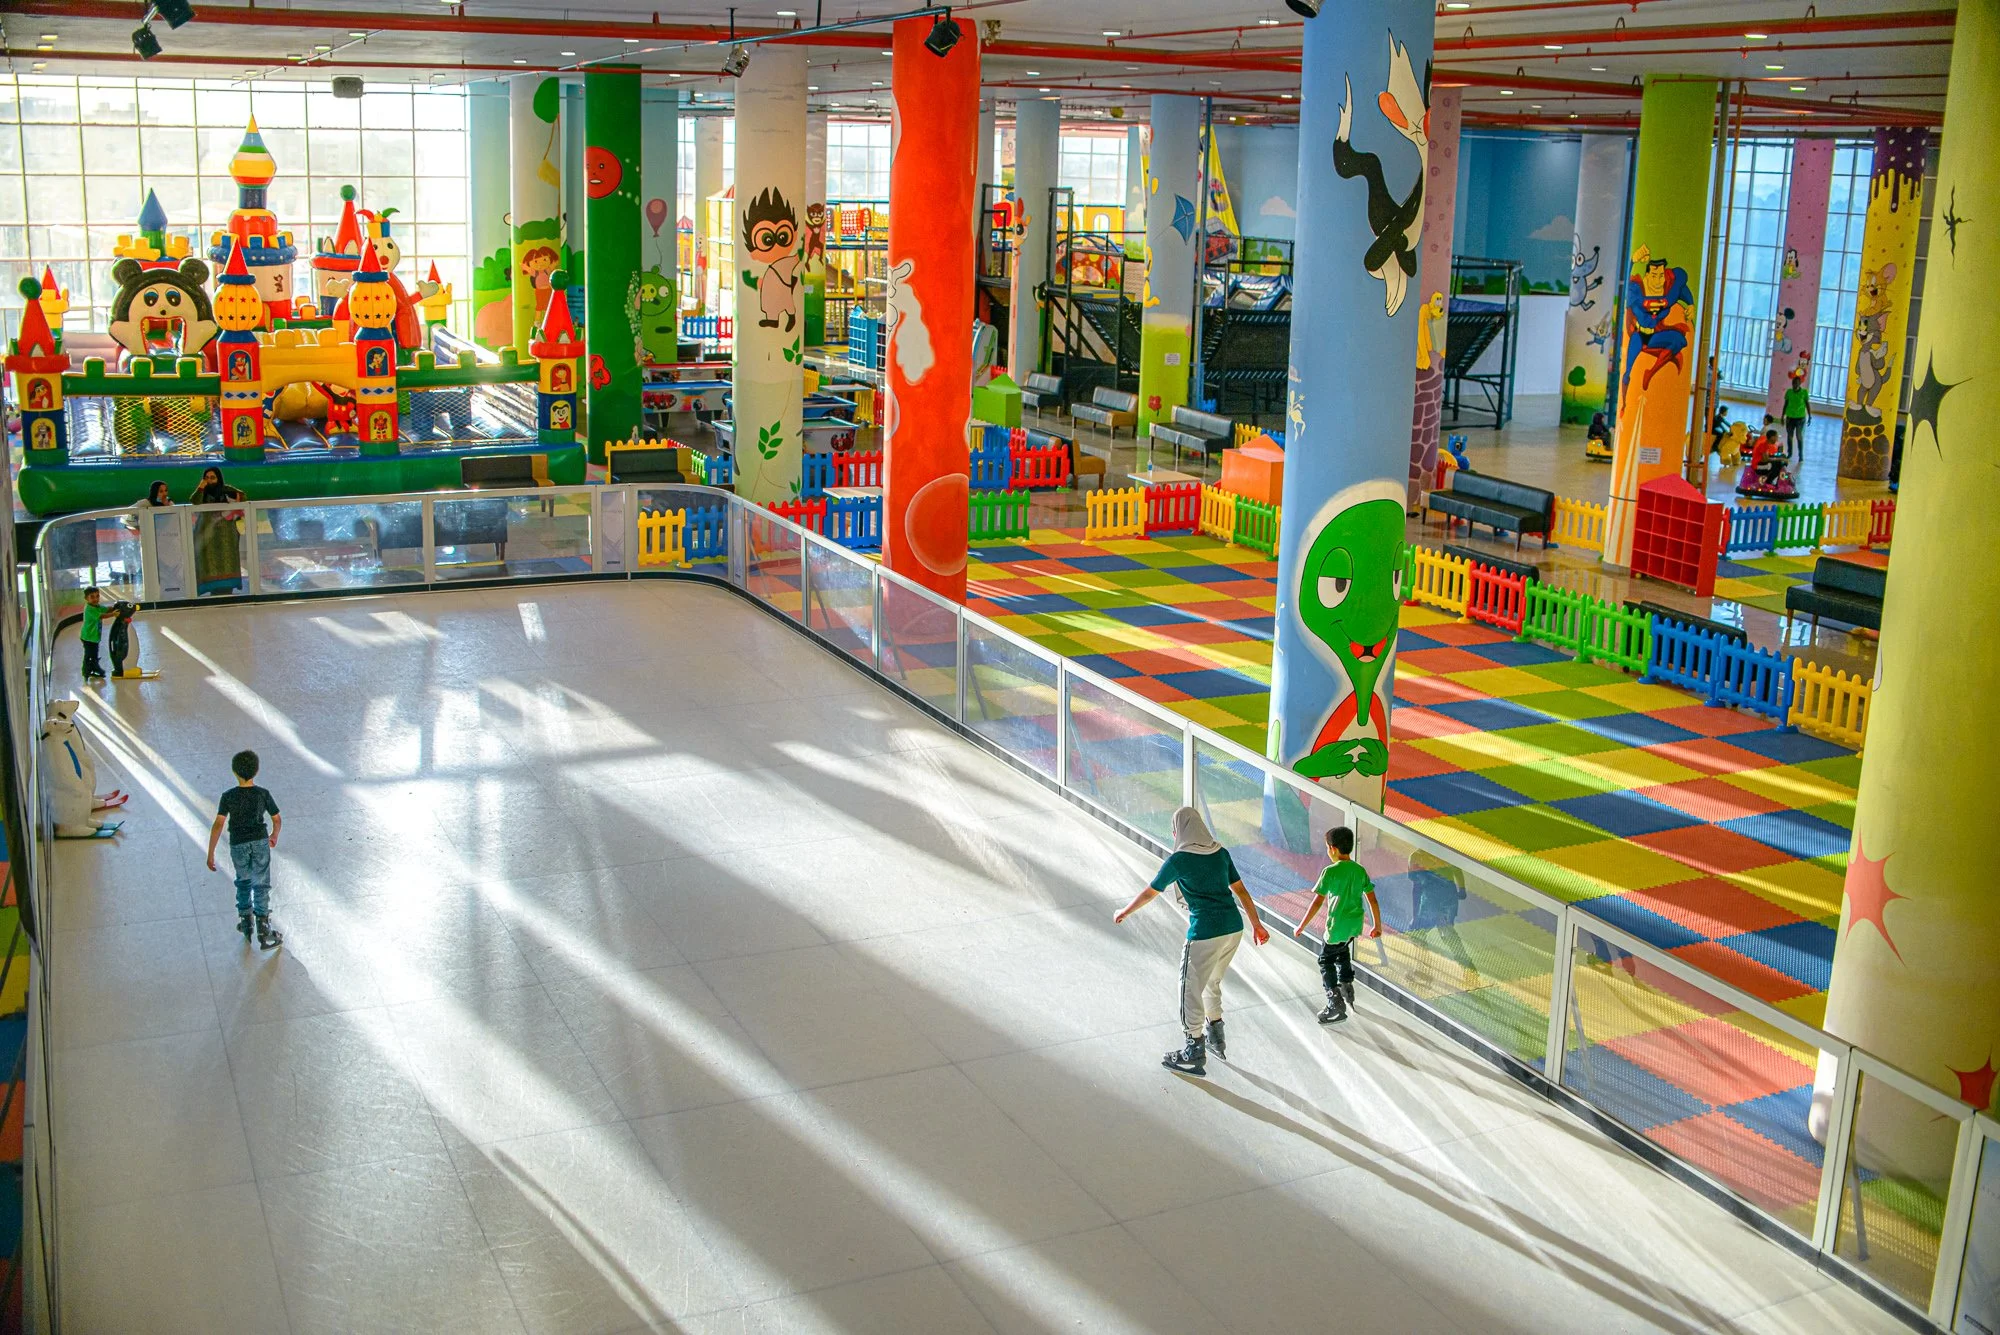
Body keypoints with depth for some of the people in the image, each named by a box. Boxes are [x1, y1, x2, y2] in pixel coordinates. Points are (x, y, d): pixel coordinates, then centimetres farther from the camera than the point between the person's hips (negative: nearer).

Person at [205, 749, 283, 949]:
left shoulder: (228, 797, -11)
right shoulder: (263, 795, -8)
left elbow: (218, 824, -16)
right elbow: (277, 820, 0)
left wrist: (211, 853, -11)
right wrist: (274, 835, 22)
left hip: (238, 846, 0)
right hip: (260, 843, 0)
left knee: (243, 882, 24)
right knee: (261, 885, 6)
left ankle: (245, 921, 32)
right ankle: (263, 930, 3)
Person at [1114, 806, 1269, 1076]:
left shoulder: (1178, 860, -8)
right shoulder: (1221, 853, 7)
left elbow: (1149, 893, 2)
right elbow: (1240, 890, 11)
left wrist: (1124, 912, 18)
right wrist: (1256, 924, 20)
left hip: (1204, 934, -7)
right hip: (1233, 929, 7)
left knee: (1191, 991, 8)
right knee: (1212, 984, 27)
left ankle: (1195, 1056, 16)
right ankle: (1216, 1039, 39)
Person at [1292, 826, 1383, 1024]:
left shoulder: (1331, 872, -17)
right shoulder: (1360, 870, 1)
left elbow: (1318, 902, -18)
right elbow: (1372, 901, 4)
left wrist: (1301, 926, -11)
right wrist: (1377, 926, 16)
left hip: (1338, 926, -7)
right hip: (1355, 925, 7)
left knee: (1326, 960, 8)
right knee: (1343, 952, 32)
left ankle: (1336, 1004, 2)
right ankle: (1347, 987, 44)